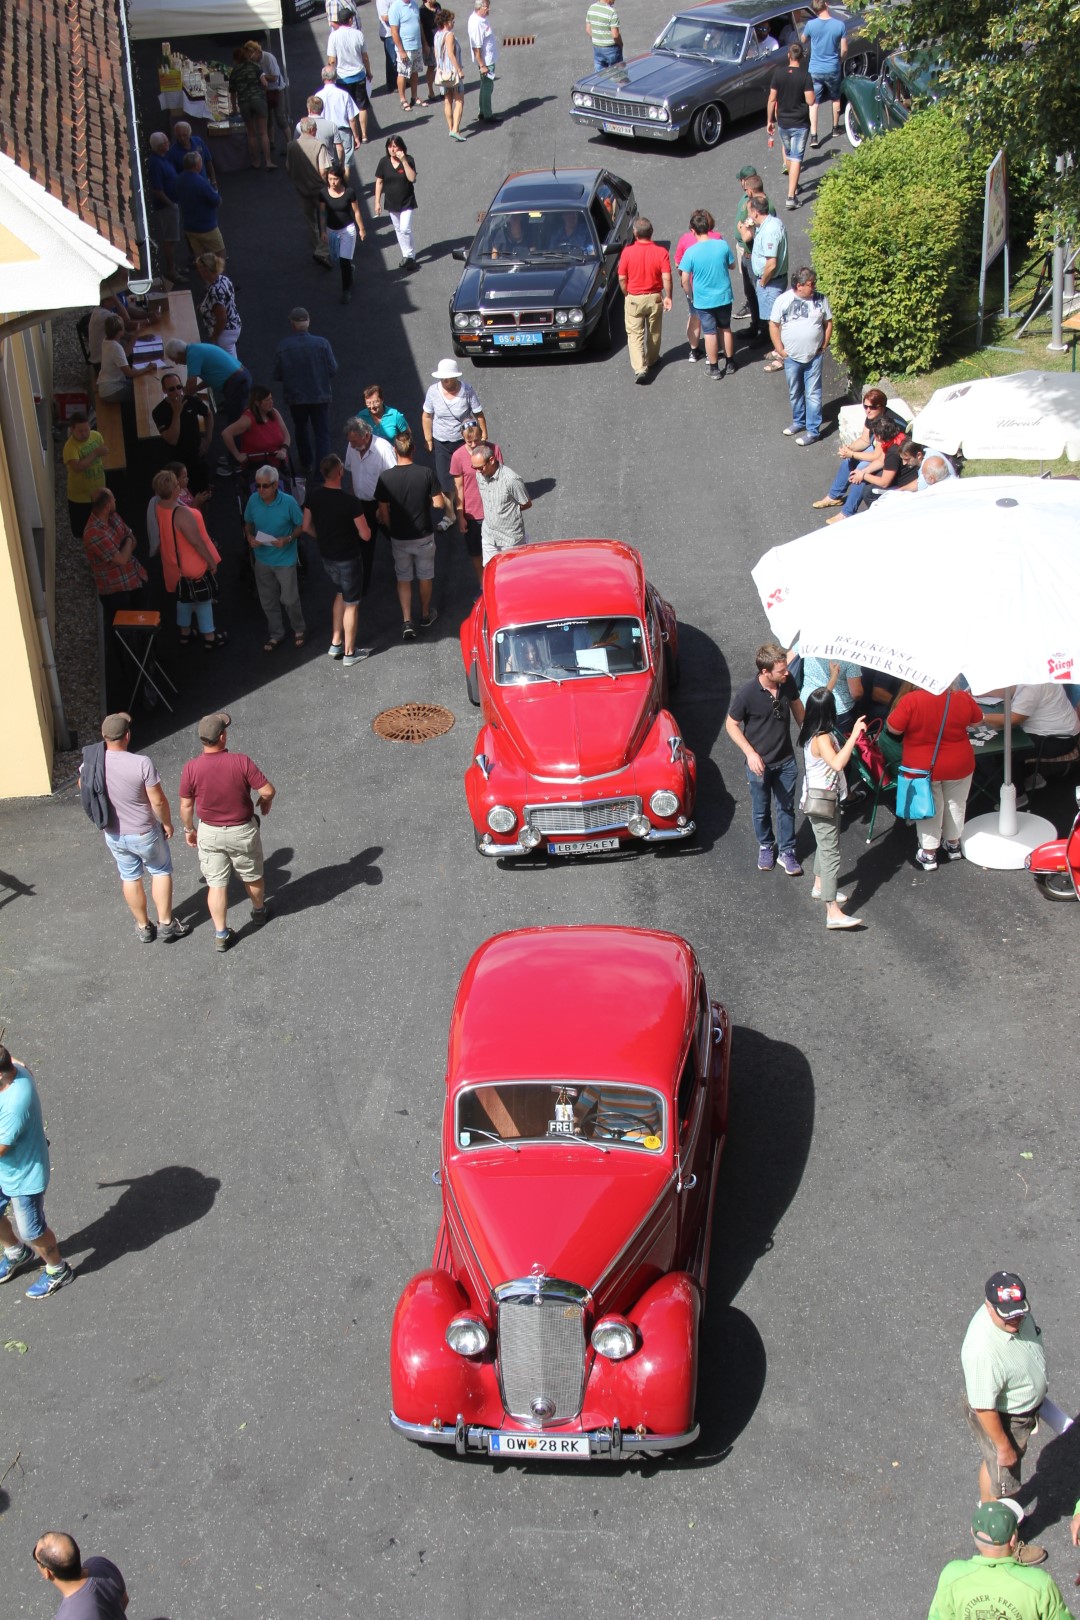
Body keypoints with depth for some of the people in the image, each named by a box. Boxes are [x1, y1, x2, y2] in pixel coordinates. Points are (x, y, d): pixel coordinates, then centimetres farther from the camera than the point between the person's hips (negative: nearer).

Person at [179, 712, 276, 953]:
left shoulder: (191, 769, -18)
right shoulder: (241, 762, -23)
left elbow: (186, 806, -7)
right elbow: (269, 790, -19)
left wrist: (188, 829, 10)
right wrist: (265, 803, 4)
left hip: (209, 833, 1)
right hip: (242, 831, -1)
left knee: (216, 885, 13)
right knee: (252, 876, 24)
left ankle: (220, 935, 19)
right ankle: (259, 912, 48)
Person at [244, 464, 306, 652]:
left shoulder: (288, 502, -21)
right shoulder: (253, 500, -11)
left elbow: (301, 525, -8)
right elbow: (248, 523, 6)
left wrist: (288, 539, -24)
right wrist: (249, 537, -15)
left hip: (285, 559, -3)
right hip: (262, 559, 4)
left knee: (289, 599, 9)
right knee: (267, 601, 16)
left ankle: (299, 629, 36)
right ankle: (276, 634, 36)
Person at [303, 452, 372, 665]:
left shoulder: (313, 497, -11)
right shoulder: (351, 502, -28)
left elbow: (306, 527, 2)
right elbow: (365, 535, -21)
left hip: (326, 556, 6)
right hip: (348, 558, -6)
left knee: (341, 593, 29)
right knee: (351, 603, 12)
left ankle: (336, 643, 33)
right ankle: (349, 653, 24)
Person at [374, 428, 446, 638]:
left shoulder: (386, 477, -15)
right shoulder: (426, 473, -18)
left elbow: (383, 513, -8)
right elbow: (439, 503, -11)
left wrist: (391, 530, 11)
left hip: (399, 538, 0)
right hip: (423, 536, 0)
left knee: (403, 578, 15)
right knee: (425, 576, 20)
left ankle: (407, 622, 9)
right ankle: (425, 615, 37)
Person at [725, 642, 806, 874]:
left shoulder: (787, 682, -15)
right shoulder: (747, 693, -27)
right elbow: (731, 725, -14)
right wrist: (750, 753, -23)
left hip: (786, 760, 3)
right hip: (759, 763, -3)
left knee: (786, 808, 16)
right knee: (761, 810, 18)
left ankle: (786, 852, 33)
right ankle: (766, 846, 42)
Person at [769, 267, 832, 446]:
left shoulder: (820, 299, -6)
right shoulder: (783, 300, -9)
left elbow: (828, 323, 4)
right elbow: (774, 325, -3)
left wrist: (824, 346, -1)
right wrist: (780, 350, -6)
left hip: (814, 356, -1)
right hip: (792, 357, 1)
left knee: (813, 394, 0)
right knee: (795, 393, 16)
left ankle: (813, 431, 6)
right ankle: (799, 422, 36)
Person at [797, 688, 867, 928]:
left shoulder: (811, 733, 1)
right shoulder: (822, 738, -28)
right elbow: (837, 763, -44)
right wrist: (855, 734, -42)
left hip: (819, 799, 10)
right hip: (823, 802, -10)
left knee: (825, 846, 28)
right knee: (831, 854, -9)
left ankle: (819, 887, 47)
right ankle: (833, 912, -11)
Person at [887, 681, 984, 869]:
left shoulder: (911, 700, -25)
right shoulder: (963, 698, -14)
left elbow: (893, 729, -16)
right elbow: (977, 720, 4)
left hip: (923, 768, -2)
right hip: (959, 766, 2)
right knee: (955, 805, 23)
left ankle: (929, 854, 22)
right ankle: (953, 845, 41)